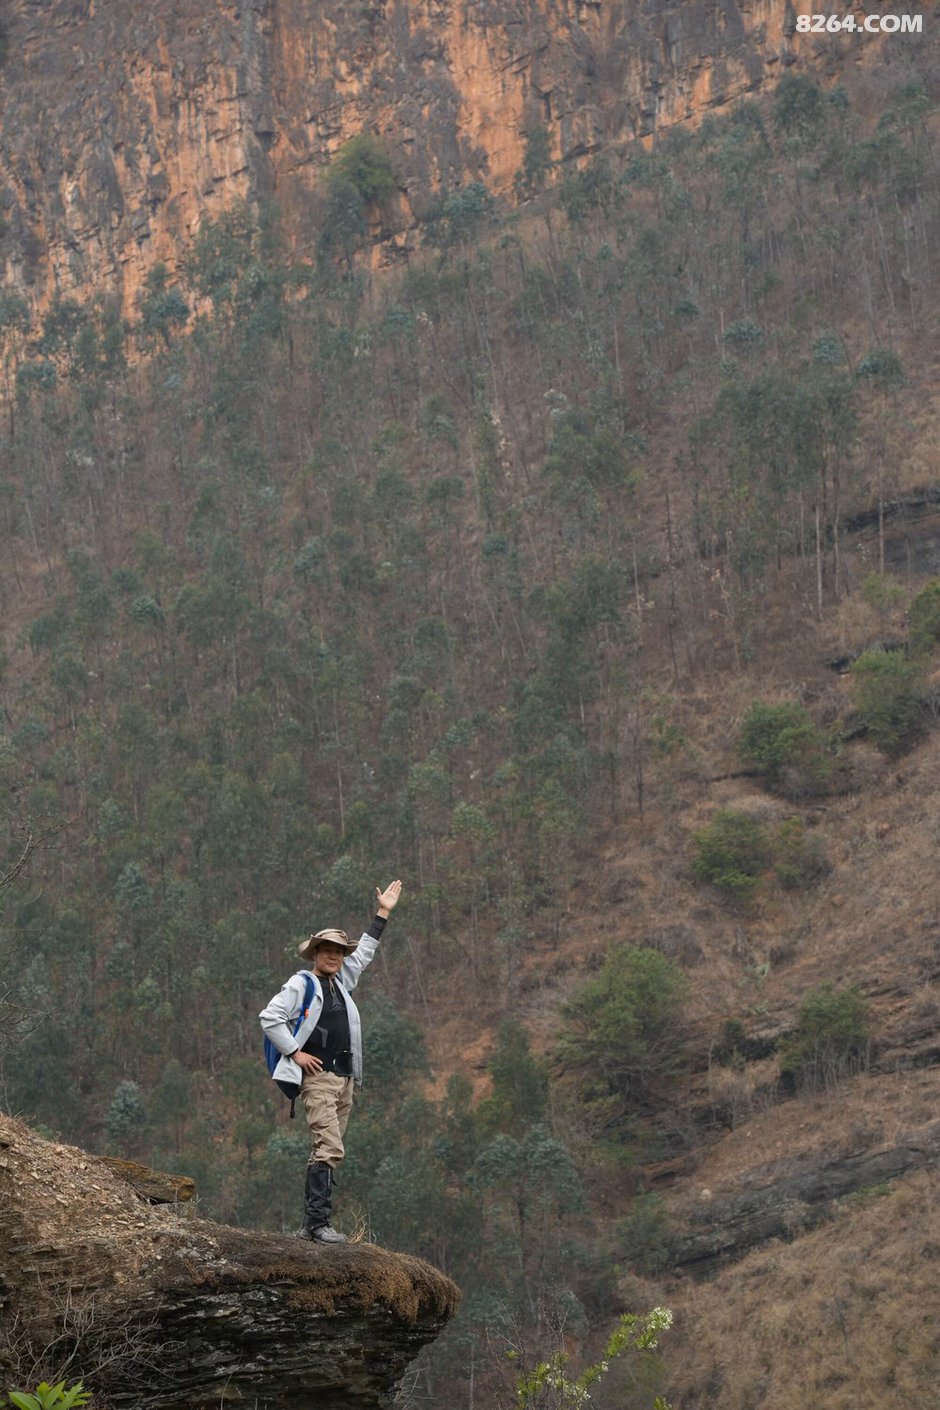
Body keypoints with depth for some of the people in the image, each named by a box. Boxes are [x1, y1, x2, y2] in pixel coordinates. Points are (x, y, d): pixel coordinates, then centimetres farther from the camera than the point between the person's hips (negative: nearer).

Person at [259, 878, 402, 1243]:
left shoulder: (342, 981, 20)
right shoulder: (301, 984, -2)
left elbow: (363, 954, 32)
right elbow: (269, 1017, -7)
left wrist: (382, 914, 33)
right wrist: (295, 1052, -10)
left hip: (345, 1079, 8)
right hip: (318, 1077, -8)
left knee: (325, 1152, 6)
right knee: (329, 1149, -18)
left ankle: (312, 1223, 7)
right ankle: (318, 1222, -21)